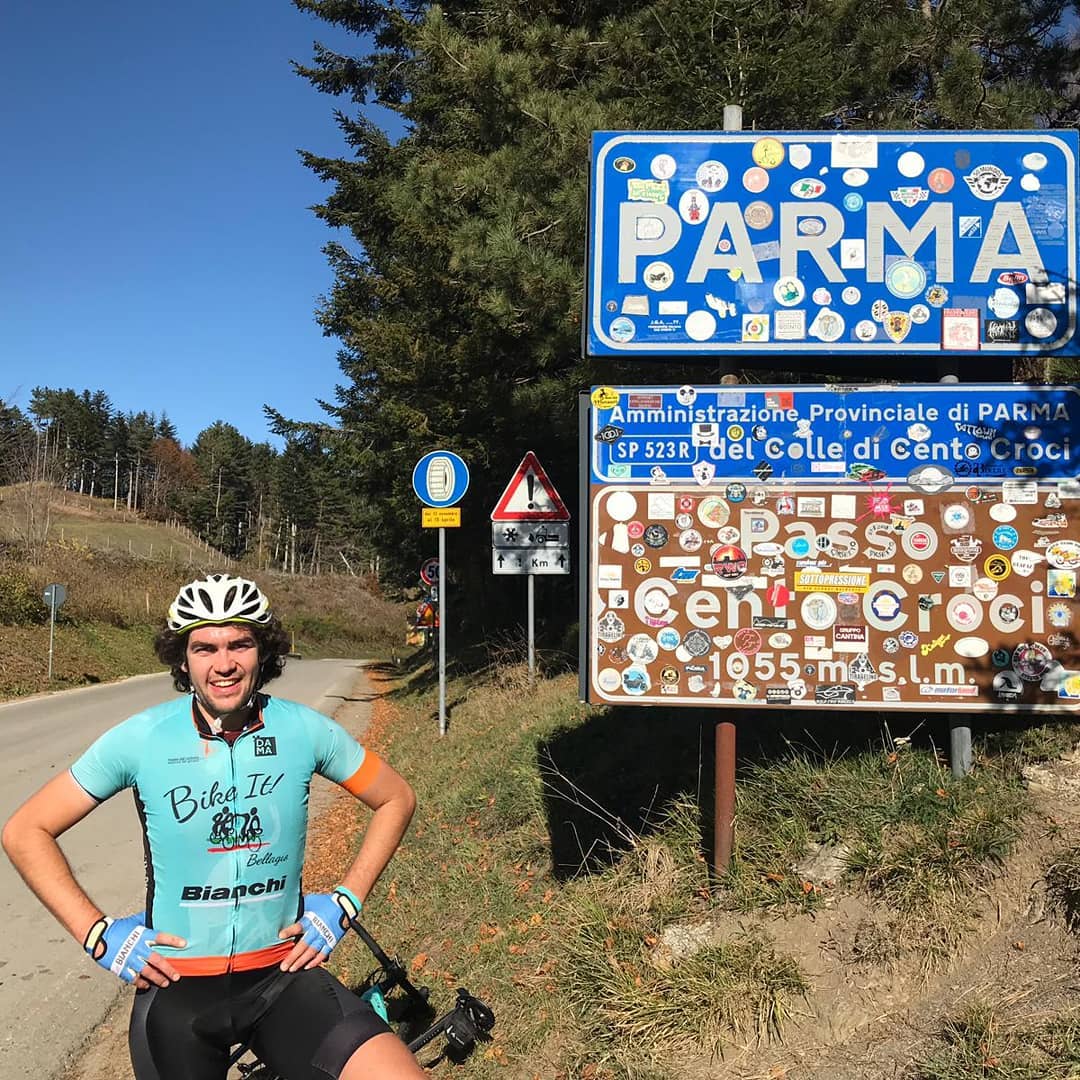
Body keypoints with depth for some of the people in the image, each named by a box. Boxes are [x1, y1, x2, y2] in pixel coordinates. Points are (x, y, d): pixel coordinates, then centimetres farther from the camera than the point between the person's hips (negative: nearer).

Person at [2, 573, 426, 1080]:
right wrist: (98, 934, -7)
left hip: (282, 976, 0)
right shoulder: (140, 739, -12)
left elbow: (396, 799, 6)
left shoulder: (304, 730, -9)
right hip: (175, 987, 0)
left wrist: (345, 904, 0)